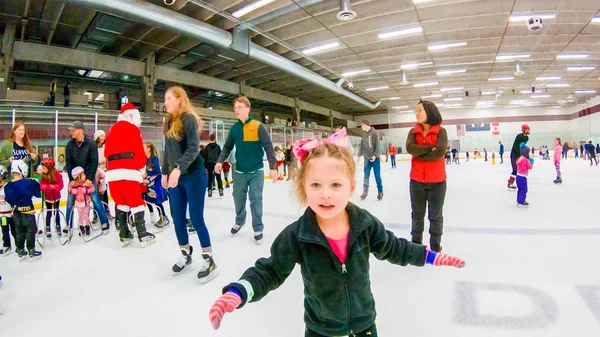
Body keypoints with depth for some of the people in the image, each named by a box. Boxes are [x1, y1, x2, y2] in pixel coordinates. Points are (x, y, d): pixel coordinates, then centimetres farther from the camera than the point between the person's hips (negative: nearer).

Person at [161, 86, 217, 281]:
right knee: (178, 219, 11)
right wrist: (165, 172, 18)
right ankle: (186, 255, 30)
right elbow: (167, 151, 18)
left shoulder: (189, 119, -11)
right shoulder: (169, 122, 12)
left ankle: (208, 260, 9)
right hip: (176, 177, 7)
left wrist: (178, 168, -33)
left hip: (194, 176, -7)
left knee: (196, 219, -4)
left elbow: (193, 148, -22)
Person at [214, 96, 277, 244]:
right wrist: (220, 161, -8)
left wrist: (273, 167, -17)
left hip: (256, 171, -4)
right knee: (238, 198, 13)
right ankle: (239, 221, 36)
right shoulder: (234, 128, 2)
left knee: (256, 199, -1)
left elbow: (268, 147, -12)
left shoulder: (258, 126, -10)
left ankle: (258, 228, 14)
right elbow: (227, 147, 8)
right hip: (240, 171, 4)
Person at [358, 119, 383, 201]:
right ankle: (365, 192, 13)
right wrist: (359, 155, 10)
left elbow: (377, 145, -12)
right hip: (367, 158, 5)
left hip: (375, 158, -5)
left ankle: (380, 192, 12)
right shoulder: (364, 134, 10)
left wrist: (375, 155, -19)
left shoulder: (374, 133, -7)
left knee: (377, 175, 1)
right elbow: (362, 146, 14)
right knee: (366, 175, 5)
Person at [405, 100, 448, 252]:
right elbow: (410, 148, -16)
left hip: (437, 181, -2)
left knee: (435, 215, 12)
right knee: (417, 214, 16)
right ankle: (416, 243, 32)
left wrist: (419, 153, -13)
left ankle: (435, 245, 29)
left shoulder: (441, 131, -6)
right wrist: (431, 146, -18)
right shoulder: (413, 132, 2)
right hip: (416, 180, 3)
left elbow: (440, 152, -20)